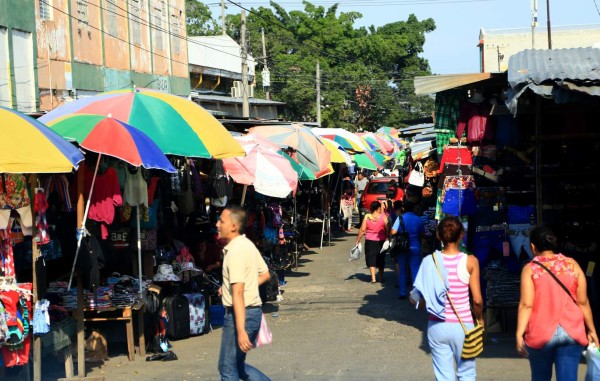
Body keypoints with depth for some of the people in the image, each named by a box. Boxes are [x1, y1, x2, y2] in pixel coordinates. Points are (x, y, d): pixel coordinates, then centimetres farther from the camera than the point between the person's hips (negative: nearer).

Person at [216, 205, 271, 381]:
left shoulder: (235, 251, -19)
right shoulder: (248, 244, 10)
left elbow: (238, 294, -26)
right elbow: (265, 274, 21)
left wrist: (241, 331, -30)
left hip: (240, 314, -10)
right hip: (254, 310, 10)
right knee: (237, 365, 18)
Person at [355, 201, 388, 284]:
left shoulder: (367, 217, -6)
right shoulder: (383, 217, -9)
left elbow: (362, 230, -6)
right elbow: (387, 229, -11)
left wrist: (357, 240, 1)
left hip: (370, 241, 0)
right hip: (381, 241, 0)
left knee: (371, 259, 4)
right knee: (380, 259, 16)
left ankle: (373, 278, -9)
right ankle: (381, 277, 25)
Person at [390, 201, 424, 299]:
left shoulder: (400, 218, -8)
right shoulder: (418, 219, 0)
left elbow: (393, 232, -15)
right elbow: (422, 233, 7)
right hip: (415, 247, 1)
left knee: (402, 271, 9)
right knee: (415, 270, 3)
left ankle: (402, 293, 10)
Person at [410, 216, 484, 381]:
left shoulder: (430, 261, -7)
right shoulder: (470, 262, -10)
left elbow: (419, 299, -7)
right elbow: (477, 300, -9)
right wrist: (480, 319, 9)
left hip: (437, 327, 1)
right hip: (463, 327, -1)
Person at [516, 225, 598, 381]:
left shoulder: (530, 269, -3)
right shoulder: (572, 265, 4)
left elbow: (526, 304, -10)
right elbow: (583, 301, 4)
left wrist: (519, 334, -9)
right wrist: (591, 329, 12)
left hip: (541, 333, -1)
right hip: (572, 331, 1)